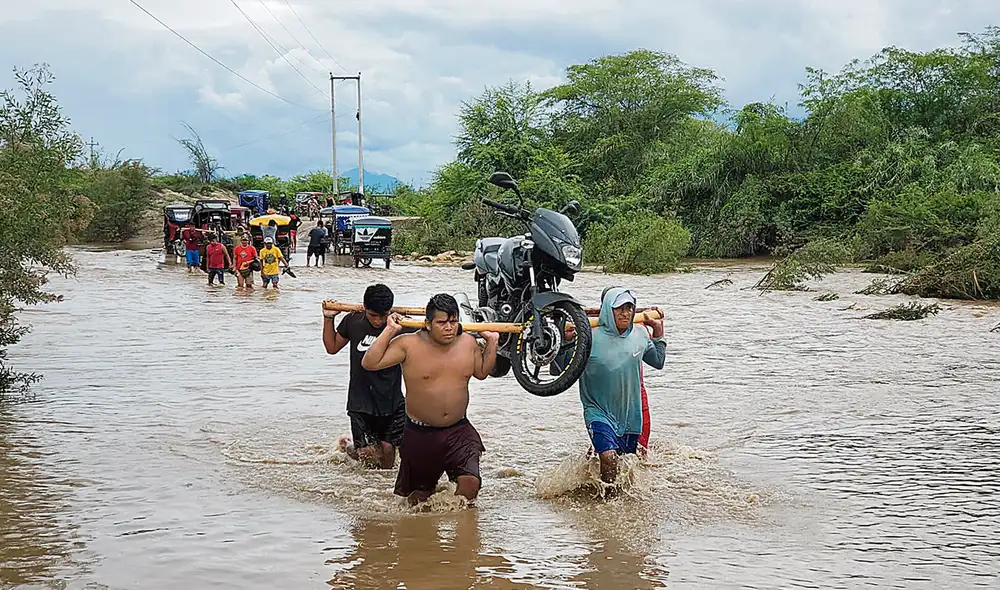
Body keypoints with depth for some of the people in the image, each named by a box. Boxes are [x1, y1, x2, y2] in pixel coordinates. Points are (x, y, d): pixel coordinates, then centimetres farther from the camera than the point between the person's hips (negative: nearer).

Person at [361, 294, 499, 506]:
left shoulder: (468, 343, 1)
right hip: (419, 434, -2)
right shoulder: (409, 344, -11)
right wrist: (389, 331, -16)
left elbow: (482, 372, 19)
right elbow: (370, 363, -16)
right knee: (419, 494, 11)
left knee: (470, 482, -17)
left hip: (459, 431, 2)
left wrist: (492, 342, 9)